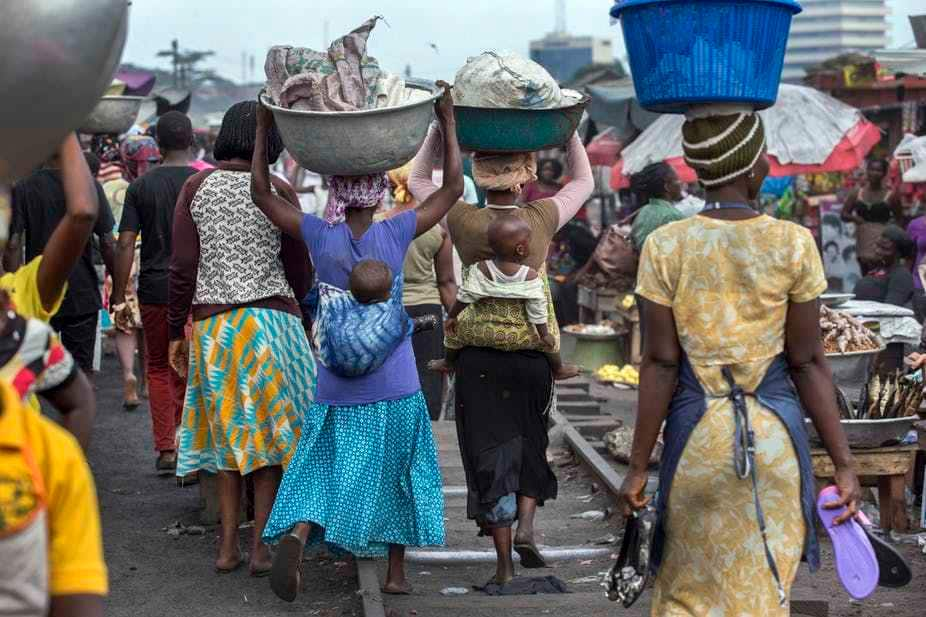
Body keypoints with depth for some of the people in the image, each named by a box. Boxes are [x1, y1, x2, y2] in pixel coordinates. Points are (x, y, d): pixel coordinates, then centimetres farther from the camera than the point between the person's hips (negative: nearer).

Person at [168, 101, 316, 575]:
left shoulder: (196, 188, -1)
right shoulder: (279, 192, -5)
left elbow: (182, 266, -4)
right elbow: (299, 270, 0)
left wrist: (175, 332, 4)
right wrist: (293, 304, 21)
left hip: (211, 323, 2)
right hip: (271, 318, -2)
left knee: (228, 430, 14)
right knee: (269, 430, 7)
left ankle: (227, 546, 14)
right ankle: (261, 546, 5)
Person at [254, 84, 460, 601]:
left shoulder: (319, 236, -6)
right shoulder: (395, 234, -9)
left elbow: (262, 193, 5)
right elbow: (453, 188, -1)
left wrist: (265, 127, 9)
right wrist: (448, 122, 3)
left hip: (337, 386, 1)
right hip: (394, 383, -1)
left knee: (324, 468, 7)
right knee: (396, 473, 13)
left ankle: (296, 534, -22)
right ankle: (397, 572, 20)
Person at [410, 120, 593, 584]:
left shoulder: (464, 221, -8)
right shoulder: (541, 219, -7)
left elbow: (418, 181, 10)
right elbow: (583, 181, 12)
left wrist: (440, 126, 8)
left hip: (477, 356, 0)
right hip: (532, 351, 0)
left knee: (489, 450, 6)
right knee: (530, 440, 21)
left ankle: (504, 562, 7)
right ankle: (526, 524, 2)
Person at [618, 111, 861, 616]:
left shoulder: (665, 247, -6)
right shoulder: (795, 245, -6)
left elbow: (660, 364, -6)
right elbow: (808, 363, -4)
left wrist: (638, 465, 0)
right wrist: (843, 463, 2)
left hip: (696, 432, 0)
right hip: (775, 436, 0)